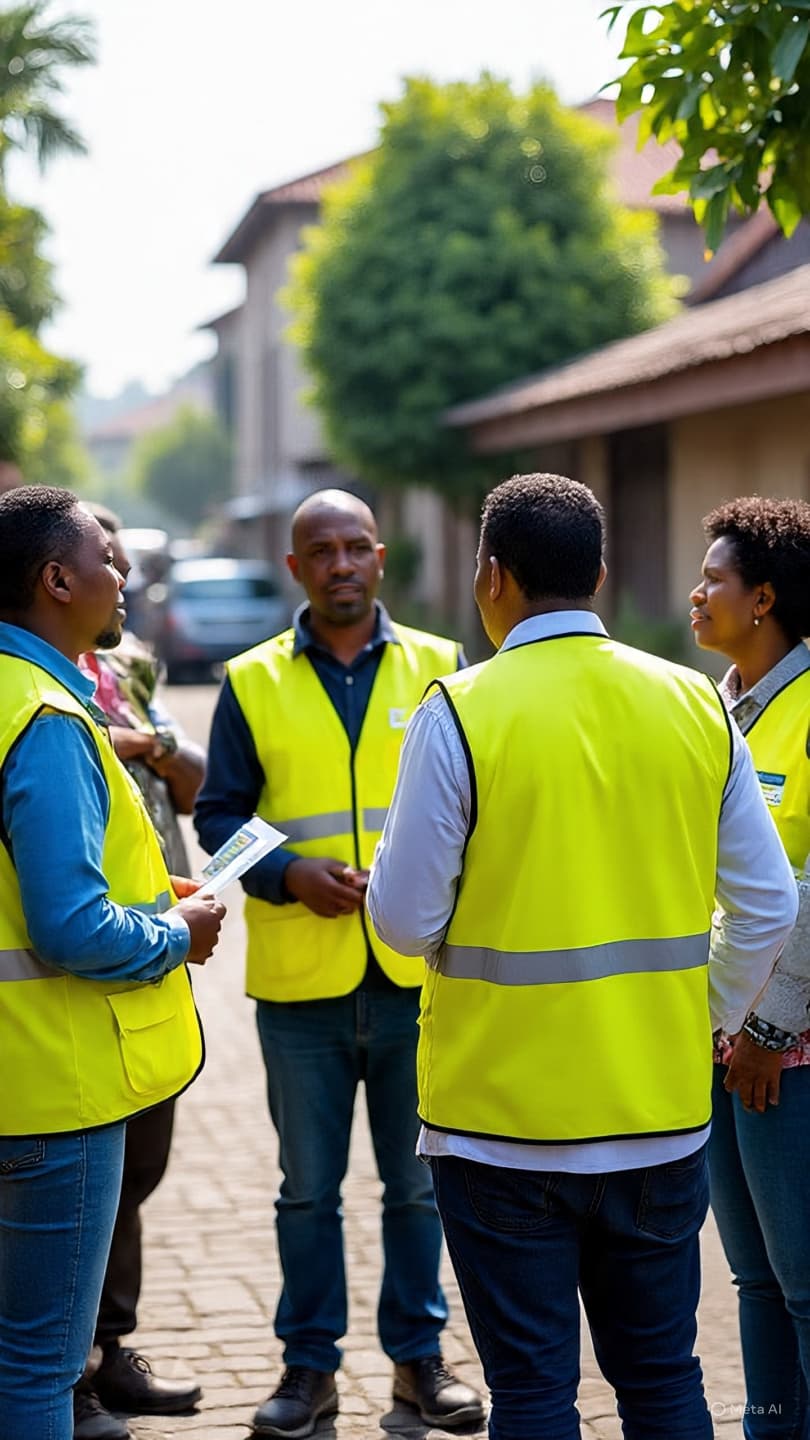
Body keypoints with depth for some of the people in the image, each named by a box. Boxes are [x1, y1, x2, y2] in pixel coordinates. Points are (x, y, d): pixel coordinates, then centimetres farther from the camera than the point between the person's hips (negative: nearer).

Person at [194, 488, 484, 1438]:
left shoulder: (438, 667, 5)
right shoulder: (253, 683, 3)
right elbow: (219, 815, 3)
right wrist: (288, 873, -13)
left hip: (415, 973, 0)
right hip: (299, 978, 0)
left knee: (416, 1181, 10)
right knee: (308, 1187, 9)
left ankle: (417, 1354, 23)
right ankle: (309, 1364, 21)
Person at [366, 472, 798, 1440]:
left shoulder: (460, 714, -12)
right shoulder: (695, 704, 1)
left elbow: (406, 919, -11)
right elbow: (766, 906, 3)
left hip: (505, 1116, -4)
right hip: (663, 1117, 4)